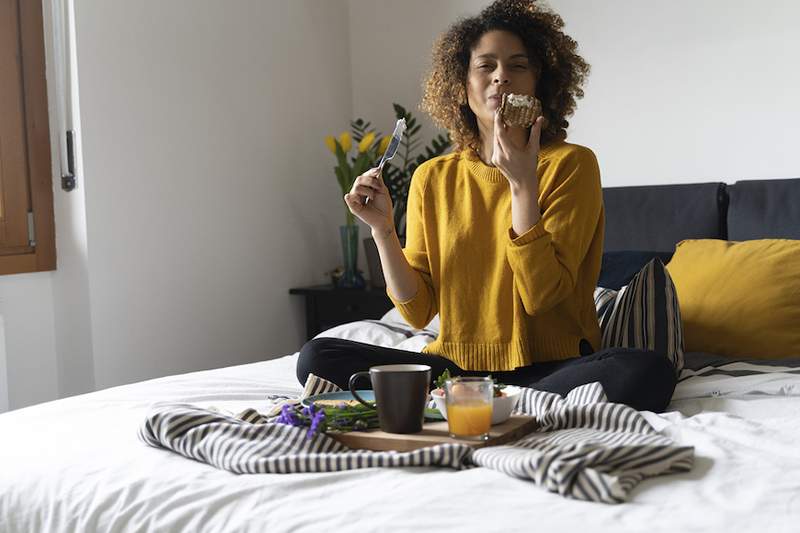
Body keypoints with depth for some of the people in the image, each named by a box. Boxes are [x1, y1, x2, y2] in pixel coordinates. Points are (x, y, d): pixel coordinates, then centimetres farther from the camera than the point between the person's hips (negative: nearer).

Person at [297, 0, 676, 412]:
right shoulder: (432, 178, 7)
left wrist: (522, 183, -18)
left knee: (648, 373, -34)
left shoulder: (571, 164, -3)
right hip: (456, 365, 2)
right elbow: (418, 310, 4)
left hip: (550, 367, -2)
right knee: (317, 358, -18)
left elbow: (541, 294, -13)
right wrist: (381, 228, -8)